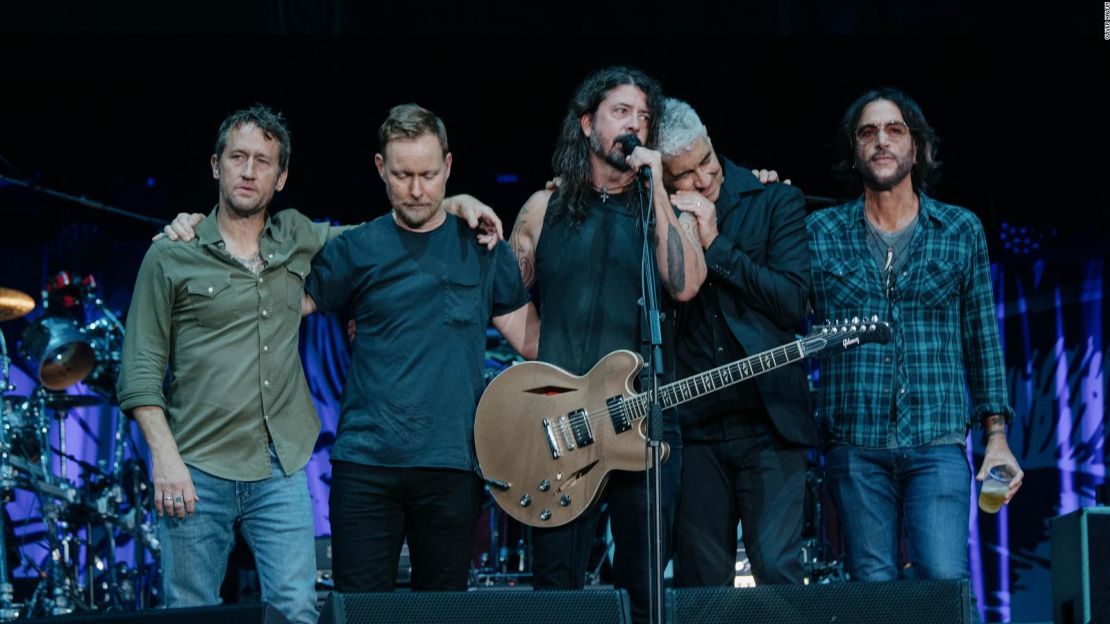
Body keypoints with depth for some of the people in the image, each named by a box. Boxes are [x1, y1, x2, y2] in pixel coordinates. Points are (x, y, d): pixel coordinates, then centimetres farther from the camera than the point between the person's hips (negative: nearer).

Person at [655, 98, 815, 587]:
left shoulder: (775, 202, 3)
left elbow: (793, 300, -7)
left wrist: (715, 244, -11)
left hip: (769, 421, -2)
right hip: (694, 427, 2)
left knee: (778, 571, -10)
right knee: (701, 582, 5)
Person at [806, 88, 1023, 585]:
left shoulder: (961, 231, 9)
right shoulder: (821, 232, 8)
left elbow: (983, 338, 11)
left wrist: (996, 436, 5)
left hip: (937, 445, 0)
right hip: (856, 446, 1)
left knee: (945, 581, -14)